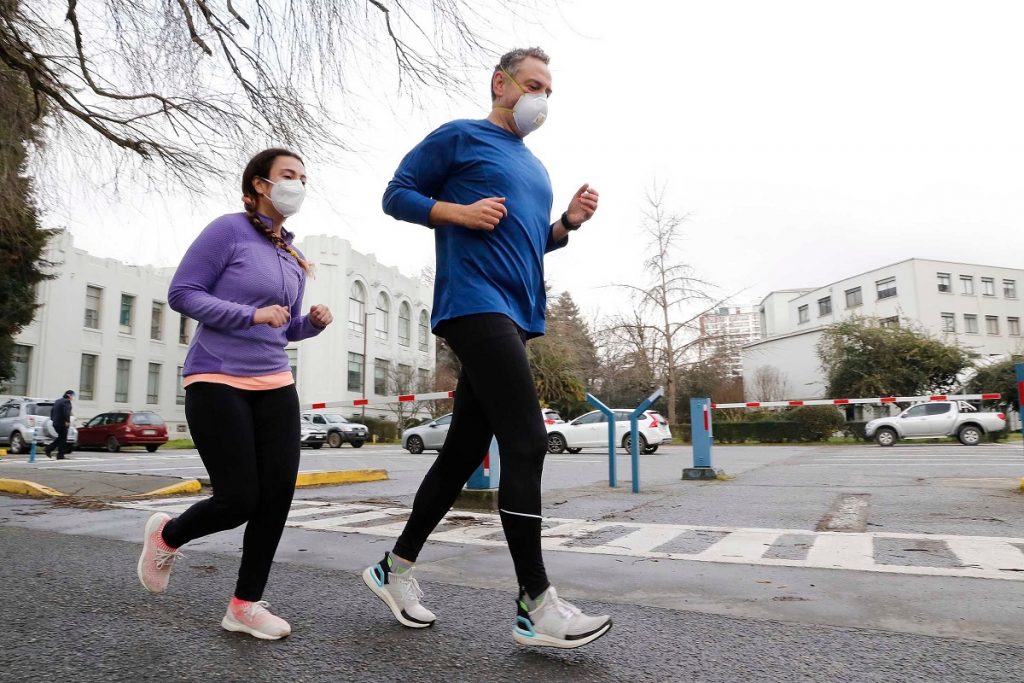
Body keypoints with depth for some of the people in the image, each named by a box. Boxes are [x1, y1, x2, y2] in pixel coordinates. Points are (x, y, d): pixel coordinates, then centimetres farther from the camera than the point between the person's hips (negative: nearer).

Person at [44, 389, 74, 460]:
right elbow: (66, 412, -23)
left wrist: (52, 419, 22)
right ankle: (60, 455, 1)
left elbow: (52, 410, 20)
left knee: (60, 438, 21)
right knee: (63, 439, -2)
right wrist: (67, 421, -21)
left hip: (55, 423, 9)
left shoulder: (57, 401, 17)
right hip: (62, 423, -9)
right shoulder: (66, 402, -12)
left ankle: (48, 449, 10)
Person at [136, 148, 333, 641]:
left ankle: (246, 604, 12)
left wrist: (314, 322, -1)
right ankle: (166, 535, 28)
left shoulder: (293, 259, 14)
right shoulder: (229, 230, -5)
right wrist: (252, 314, -18)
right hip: (217, 382, -6)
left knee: (278, 493, -3)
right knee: (239, 499, -6)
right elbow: (181, 294, -9)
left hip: (274, 384, 7)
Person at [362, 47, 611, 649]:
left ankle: (396, 568, 22)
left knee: (466, 450, 8)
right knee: (527, 442, -16)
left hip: (516, 317, 8)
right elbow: (397, 195, 4)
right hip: (475, 304, -8)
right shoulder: (459, 137, 6)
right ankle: (536, 605, -8)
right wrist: (460, 211, -13)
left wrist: (569, 222, 10)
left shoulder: (535, 168, 27)